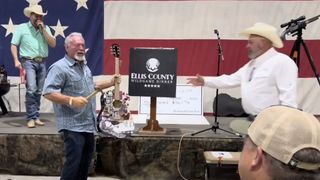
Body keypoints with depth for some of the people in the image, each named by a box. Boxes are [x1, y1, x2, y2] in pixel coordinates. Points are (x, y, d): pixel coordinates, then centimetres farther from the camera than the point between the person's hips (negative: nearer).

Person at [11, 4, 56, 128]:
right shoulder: (22, 28, 3)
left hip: (42, 63, 4)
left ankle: (36, 117, 14)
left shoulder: (45, 28, 11)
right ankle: (31, 118, -11)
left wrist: (43, 29, -5)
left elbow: (53, 44, 1)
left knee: (38, 92, 6)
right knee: (31, 90, -16)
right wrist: (16, 60, -13)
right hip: (28, 62, -4)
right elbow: (14, 45, 2)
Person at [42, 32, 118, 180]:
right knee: (73, 162, -8)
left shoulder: (84, 66, 15)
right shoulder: (60, 67, -14)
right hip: (72, 126, -9)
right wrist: (71, 100, -31)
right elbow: (48, 92, -22)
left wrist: (110, 83, 18)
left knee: (85, 161, 16)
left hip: (88, 125, 9)